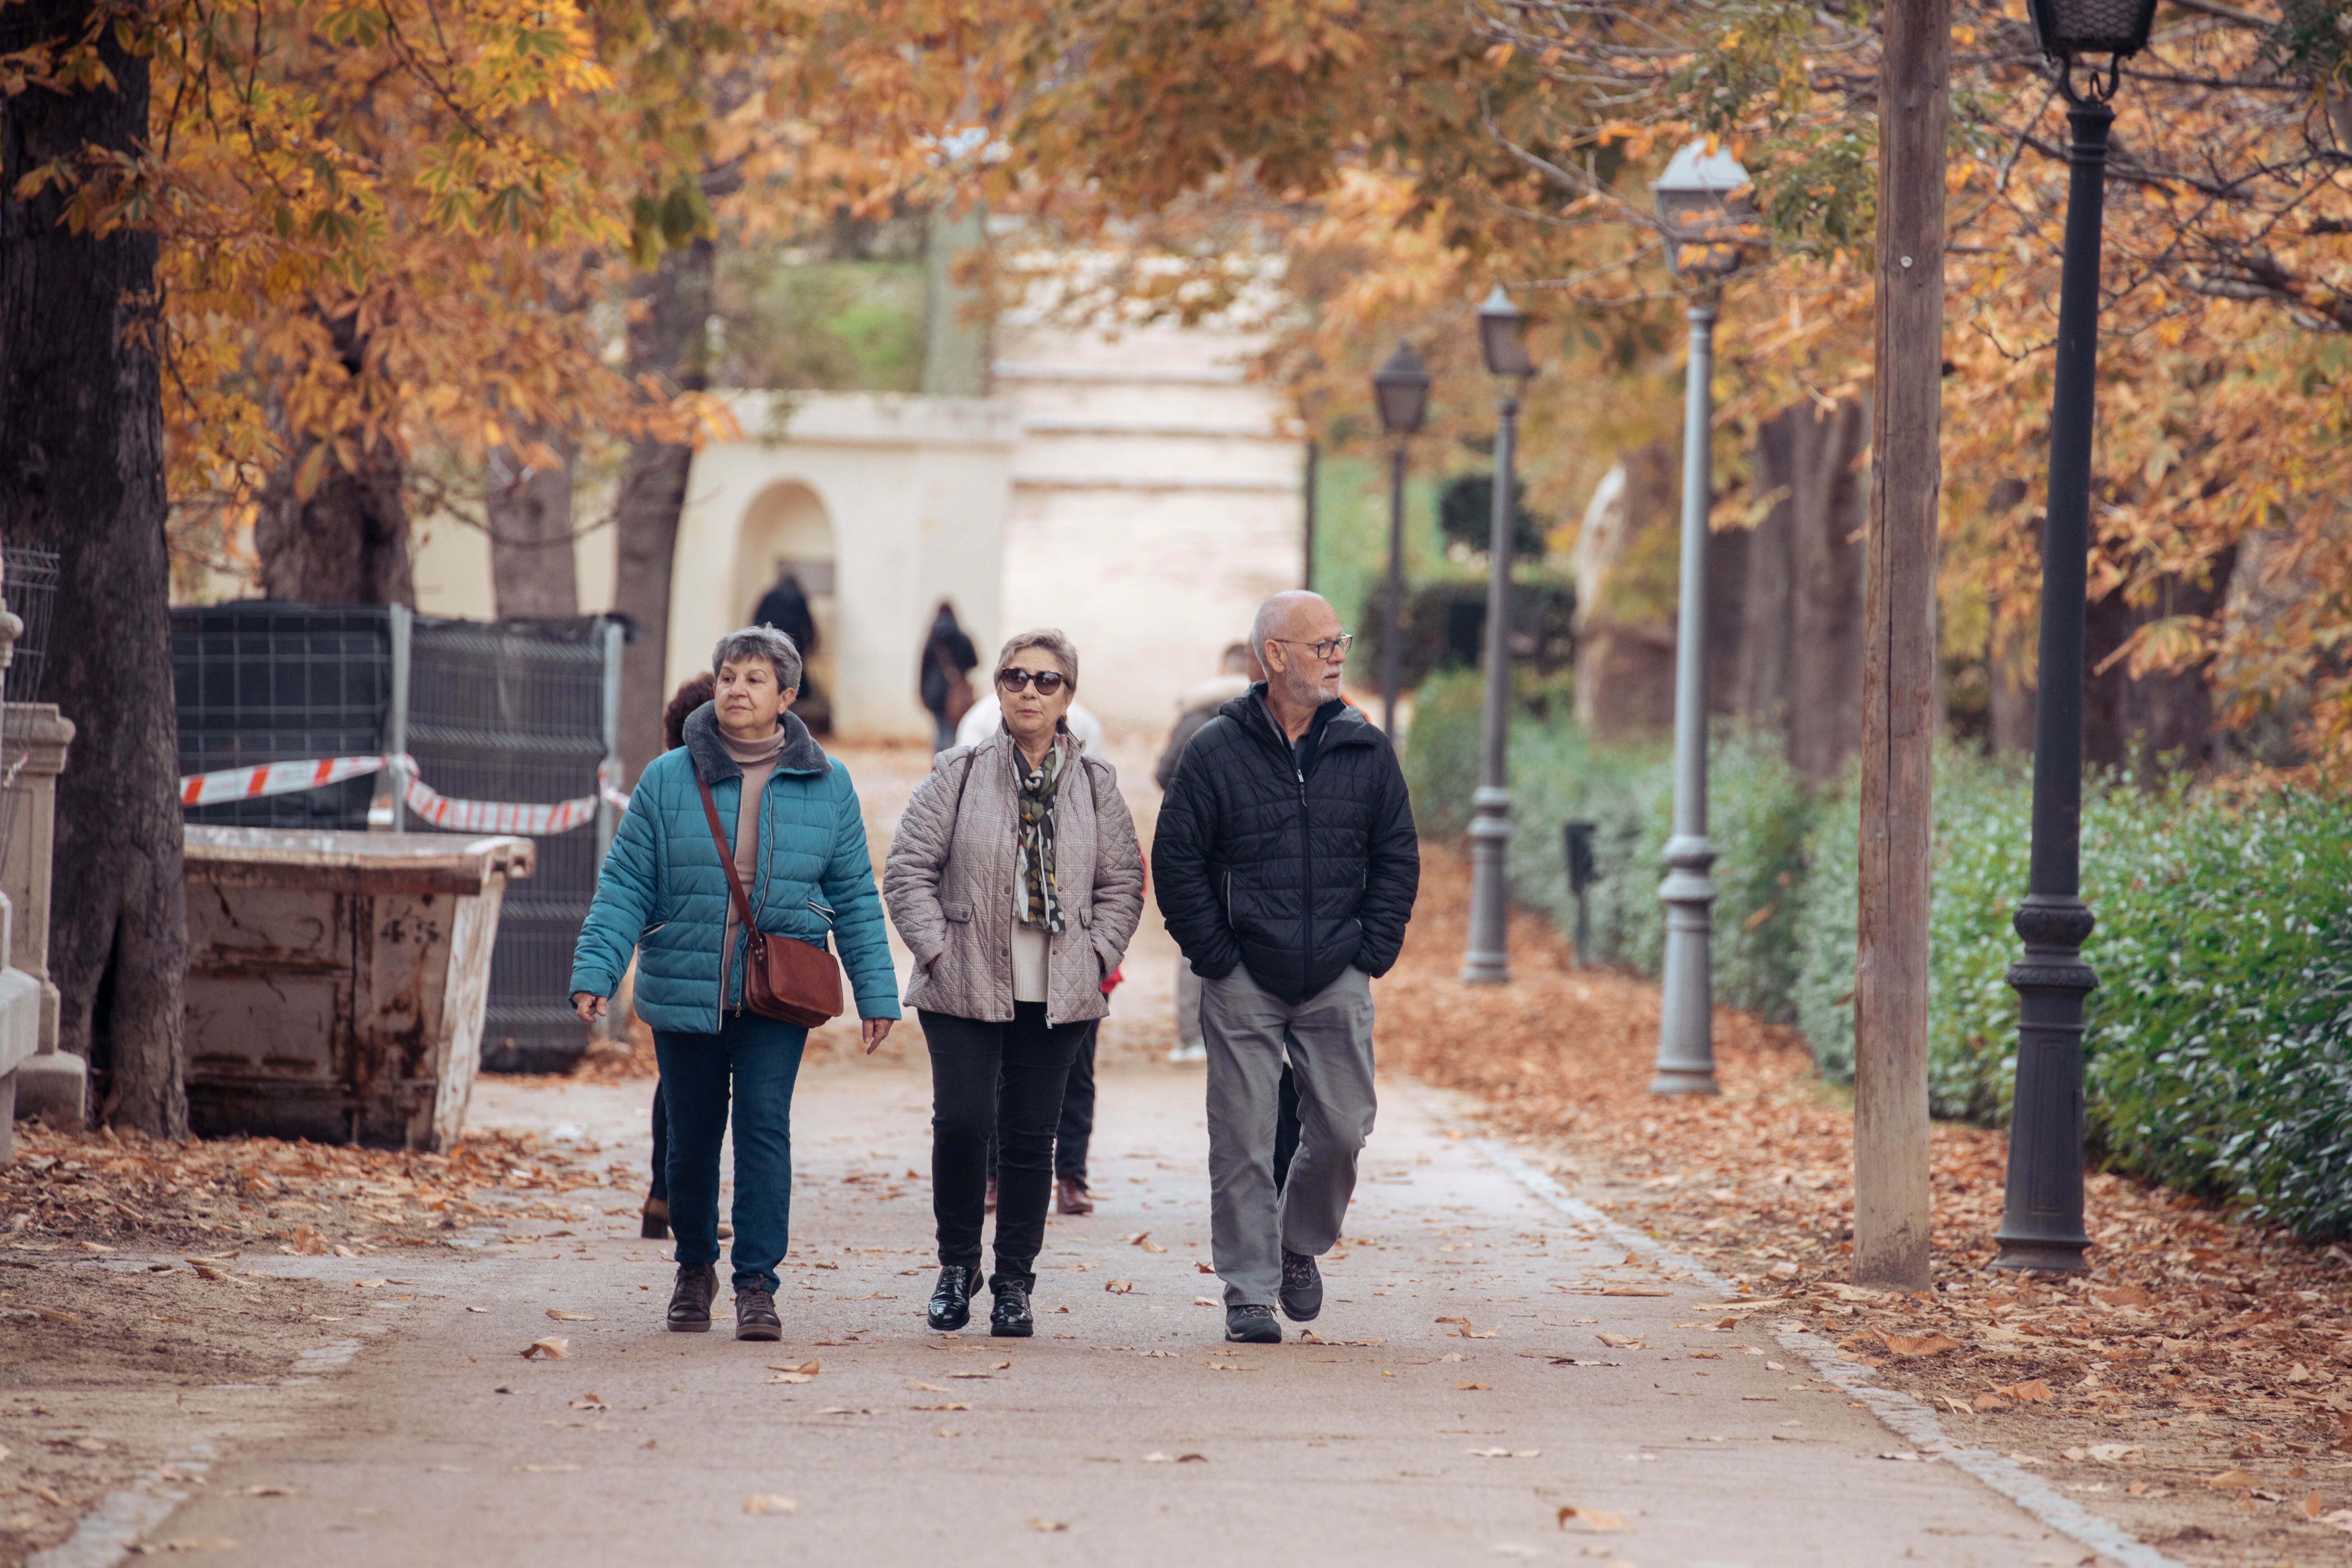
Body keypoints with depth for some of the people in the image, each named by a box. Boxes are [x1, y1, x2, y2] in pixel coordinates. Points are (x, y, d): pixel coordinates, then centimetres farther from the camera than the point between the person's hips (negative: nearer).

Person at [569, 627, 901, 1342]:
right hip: (683, 990, 1)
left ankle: (757, 1283, -10)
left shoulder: (826, 785, 4)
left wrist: (875, 989, 5)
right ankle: (694, 1268, 31)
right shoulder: (667, 780, 1)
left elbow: (854, 895, 9)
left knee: (765, 1123, -14)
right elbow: (626, 884, 0)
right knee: (692, 1137, 10)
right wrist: (595, 971, -10)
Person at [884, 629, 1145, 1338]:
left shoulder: (1095, 784, 7)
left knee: (1031, 1138, 2)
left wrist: (1097, 959, 0)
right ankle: (957, 1266, 9)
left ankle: (1015, 1282, 12)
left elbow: (1122, 883, 12)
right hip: (964, 990, -2)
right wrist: (938, 952, -6)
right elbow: (907, 871, 2)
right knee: (962, 1123, -11)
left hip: (1058, 998, 2)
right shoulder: (958, 775, 1)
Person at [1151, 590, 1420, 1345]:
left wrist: (1372, 951, 1)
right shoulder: (1217, 751, -3)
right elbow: (1176, 860, -1)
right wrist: (1213, 953, -7)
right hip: (1243, 981, -2)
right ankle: (1249, 1293, 5)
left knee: (1343, 1128, 1)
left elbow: (1397, 858, 10)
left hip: (1337, 980, 2)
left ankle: (1301, 1242, 27)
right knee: (1243, 1143, -2)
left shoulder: (1365, 750, 6)